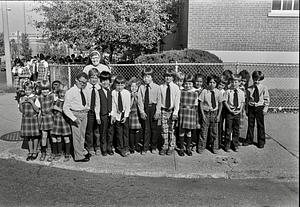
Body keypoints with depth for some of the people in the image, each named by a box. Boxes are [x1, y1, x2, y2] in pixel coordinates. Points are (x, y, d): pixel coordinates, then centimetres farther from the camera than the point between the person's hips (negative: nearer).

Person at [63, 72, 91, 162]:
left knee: (82, 134, 20)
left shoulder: (86, 91, 4)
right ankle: (79, 156, 15)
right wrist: (74, 118, -21)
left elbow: (89, 102, 24)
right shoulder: (70, 92, -14)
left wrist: (87, 108, 8)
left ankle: (82, 151, 39)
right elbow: (65, 108, -15)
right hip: (75, 114, -6)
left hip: (84, 114, 6)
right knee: (76, 135, 2)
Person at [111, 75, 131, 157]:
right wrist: (112, 115, -5)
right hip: (117, 115, 0)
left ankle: (126, 148, 15)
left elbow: (128, 106, -6)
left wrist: (125, 116, -10)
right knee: (119, 133, 6)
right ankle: (120, 148, 18)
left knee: (126, 132, 5)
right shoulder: (113, 93, -5)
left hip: (125, 114, 0)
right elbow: (113, 105, -1)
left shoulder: (127, 93, -7)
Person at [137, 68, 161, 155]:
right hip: (144, 109, 1)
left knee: (154, 128, 8)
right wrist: (142, 111, -8)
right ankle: (145, 148, 14)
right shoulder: (141, 87, -1)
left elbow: (159, 100, -2)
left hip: (153, 108, 0)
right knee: (145, 129, 5)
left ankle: (153, 147, 23)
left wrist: (157, 111, -8)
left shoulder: (156, 87, -3)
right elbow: (140, 100, -1)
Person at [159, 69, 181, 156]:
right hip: (164, 110, 1)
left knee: (171, 129, 5)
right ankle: (165, 146, 18)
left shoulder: (176, 87, -2)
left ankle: (171, 147, 18)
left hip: (172, 110, -1)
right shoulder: (161, 87, 1)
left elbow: (177, 101, -3)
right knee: (164, 129, 5)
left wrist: (175, 112, -10)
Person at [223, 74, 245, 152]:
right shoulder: (228, 91, -4)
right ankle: (227, 145, 12)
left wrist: (240, 110, -6)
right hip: (229, 111, -3)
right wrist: (230, 110, -13)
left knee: (236, 129, 10)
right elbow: (225, 102, -5)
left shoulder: (241, 92, 4)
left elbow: (242, 102, 7)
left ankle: (235, 145, 22)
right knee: (228, 129, 2)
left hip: (238, 112, 3)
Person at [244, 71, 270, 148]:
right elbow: (247, 99, 8)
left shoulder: (264, 88, -1)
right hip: (251, 107, 2)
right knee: (250, 124, 8)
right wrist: (247, 108, 4)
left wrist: (265, 108, -6)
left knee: (260, 125, 5)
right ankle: (249, 140, 20)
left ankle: (261, 141, 17)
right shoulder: (249, 88, 3)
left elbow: (267, 99, 1)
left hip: (260, 107, -2)